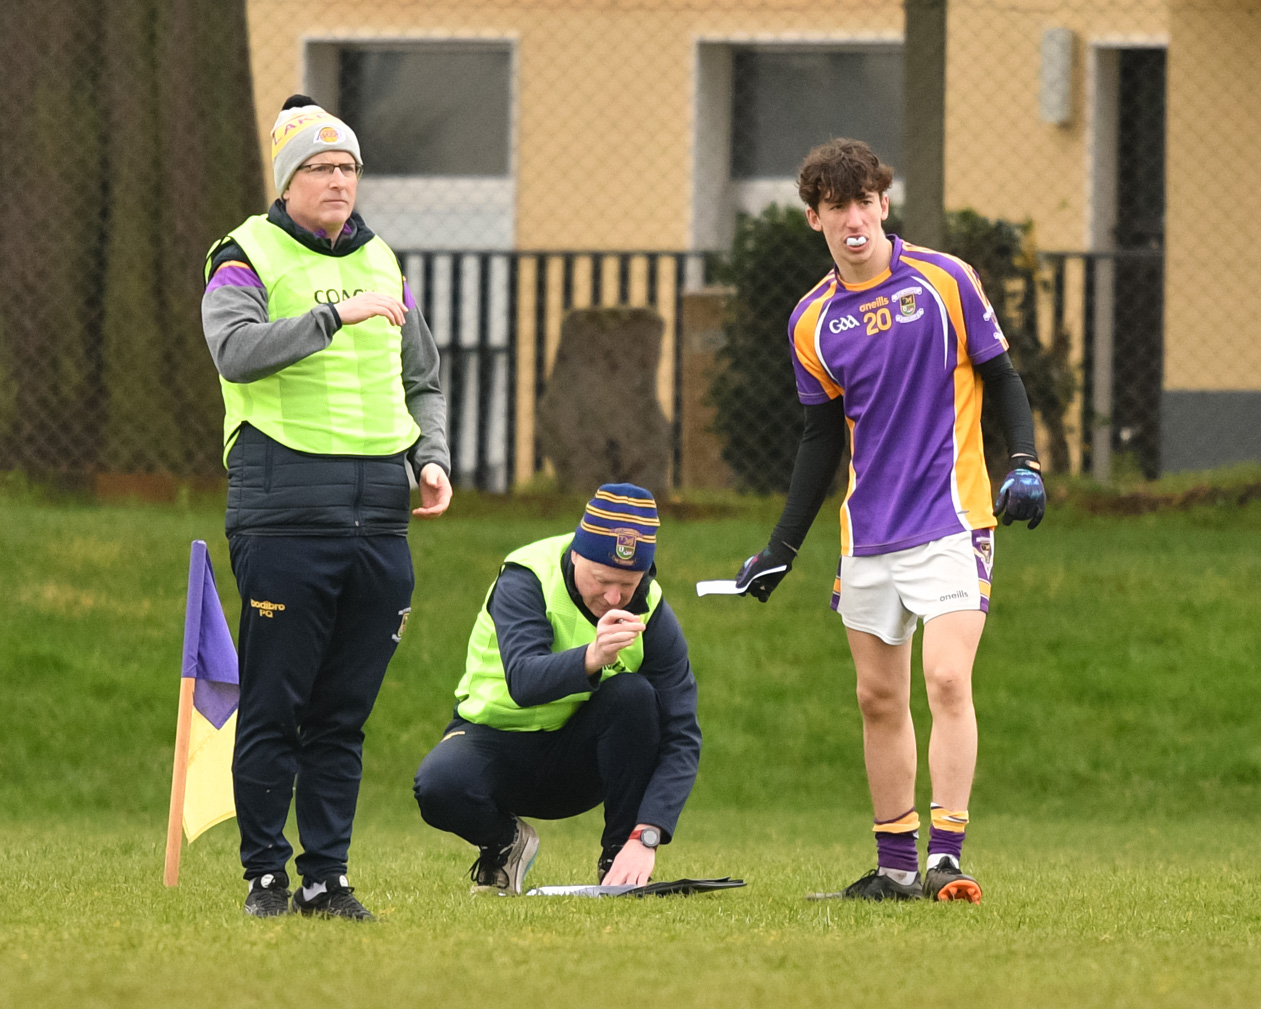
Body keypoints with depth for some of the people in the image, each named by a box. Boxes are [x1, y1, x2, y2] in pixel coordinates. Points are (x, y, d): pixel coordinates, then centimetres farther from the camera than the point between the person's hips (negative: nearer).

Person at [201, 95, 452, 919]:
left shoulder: (383, 264, 19)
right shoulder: (247, 257, 1)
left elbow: (423, 380, 26)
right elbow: (236, 349, -18)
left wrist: (432, 457, 9)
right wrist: (336, 314, -24)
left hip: (380, 508, 5)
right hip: (285, 503, -5)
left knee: (346, 712, 5)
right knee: (275, 707, -5)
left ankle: (327, 875, 9)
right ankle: (266, 874, 2)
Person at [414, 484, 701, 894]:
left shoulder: (652, 614, -12)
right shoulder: (526, 580, -20)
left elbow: (681, 739, -17)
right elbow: (524, 683, -37)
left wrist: (645, 838, -31)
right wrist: (591, 659, -58)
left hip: (579, 759, 2)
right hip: (498, 741, -2)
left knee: (632, 693, -28)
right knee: (439, 786, -35)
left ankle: (619, 861, -13)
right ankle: (504, 841, 1)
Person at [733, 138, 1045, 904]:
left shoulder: (945, 281, -3)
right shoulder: (813, 323, 7)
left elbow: (1001, 380, 3)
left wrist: (1026, 464, -13)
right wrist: (782, 549, 15)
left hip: (951, 518, -4)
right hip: (868, 536, 4)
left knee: (947, 680, -17)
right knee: (880, 697, 6)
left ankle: (945, 858, -19)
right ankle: (896, 866, 14)